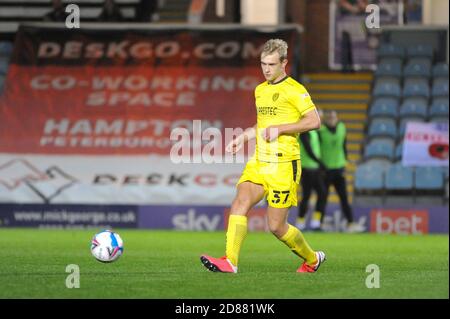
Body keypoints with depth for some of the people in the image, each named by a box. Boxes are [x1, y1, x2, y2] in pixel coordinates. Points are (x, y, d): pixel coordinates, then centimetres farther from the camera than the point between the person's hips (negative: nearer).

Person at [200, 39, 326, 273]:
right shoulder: (260, 90, 17)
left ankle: (312, 259, 22)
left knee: (276, 226, -3)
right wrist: (242, 138, 20)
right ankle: (230, 261, -25)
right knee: (240, 204, -17)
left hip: (284, 165, -7)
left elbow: (314, 121, -15)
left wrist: (280, 128, -19)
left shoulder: (294, 90, -7)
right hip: (258, 162, 7)